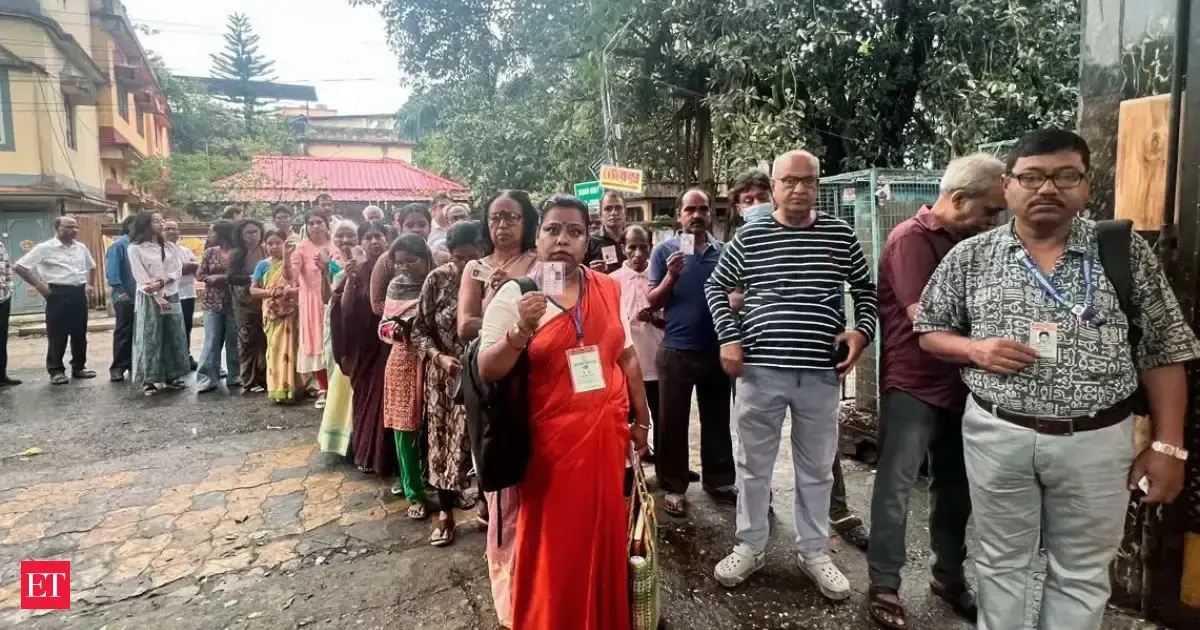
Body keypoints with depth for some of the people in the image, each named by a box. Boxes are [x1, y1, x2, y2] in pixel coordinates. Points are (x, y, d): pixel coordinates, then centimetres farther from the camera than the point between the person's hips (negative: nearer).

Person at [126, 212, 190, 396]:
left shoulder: (170, 247, 13)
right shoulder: (135, 248, -1)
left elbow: (178, 271, 4)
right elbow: (141, 277, -8)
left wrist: (162, 282, -14)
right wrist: (158, 297, -15)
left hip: (171, 296, 5)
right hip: (149, 298, -4)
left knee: (174, 336, 5)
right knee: (150, 338, -3)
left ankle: (171, 376, 14)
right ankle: (149, 380, 2)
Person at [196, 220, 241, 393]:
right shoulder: (210, 252, 8)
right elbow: (199, 274, 6)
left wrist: (222, 277, -10)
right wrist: (213, 278, -11)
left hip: (233, 303, -2)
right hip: (213, 303, 2)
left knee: (233, 341, 6)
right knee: (212, 341, -1)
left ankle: (234, 377, 15)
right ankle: (207, 378, 2)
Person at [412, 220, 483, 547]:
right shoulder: (437, 279, -7)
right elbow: (420, 330, -2)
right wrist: (439, 357, -17)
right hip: (446, 375, 1)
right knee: (445, 441, 11)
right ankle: (445, 512, 28)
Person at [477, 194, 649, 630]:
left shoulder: (608, 289, 4)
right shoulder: (514, 294, -8)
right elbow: (487, 371, -10)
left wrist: (641, 418, 15)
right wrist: (521, 331, -27)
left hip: (607, 433, 4)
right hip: (551, 440, -3)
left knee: (605, 536, 14)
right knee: (553, 545, 8)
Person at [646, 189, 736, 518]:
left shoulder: (724, 251, 6)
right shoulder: (664, 250, -1)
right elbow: (653, 301, -2)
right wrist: (671, 277, -19)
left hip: (716, 348, 3)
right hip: (677, 349, -3)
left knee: (717, 418, 14)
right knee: (673, 421, 4)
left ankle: (719, 479, 29)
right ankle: (673, 486, 16)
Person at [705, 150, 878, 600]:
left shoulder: (840, 234, 4)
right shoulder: (750, 236, 0)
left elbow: (865, 288, 15)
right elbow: (715, 287, 9)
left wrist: (862, 329, -2)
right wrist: (729, 338, -2)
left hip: (821, 372, 2)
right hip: (760, 369, -1)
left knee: (817, 468, 14)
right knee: (754, 464, 11)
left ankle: (814, 551, 33)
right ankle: (750, 547, 29)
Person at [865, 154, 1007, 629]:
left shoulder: (968, 241, 11)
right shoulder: (912, 238, -14)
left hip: (956, 384, 8)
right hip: (912, 385, -8)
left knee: (955, 486, 17)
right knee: (896, 486, 0)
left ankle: (949, 577, 34)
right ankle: (884, 587, 12)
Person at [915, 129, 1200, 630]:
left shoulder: (1126, 252, -1)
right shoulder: (969, 257, -1)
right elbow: (929, 332, 5)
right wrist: (976, 349, -15)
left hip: (1096, 441, 1)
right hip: (997, 435, 0)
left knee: (1082, 575, 15)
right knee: (1001, 563, 16)